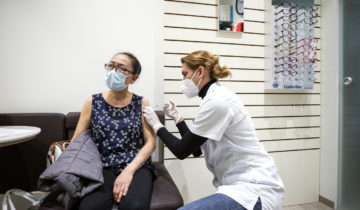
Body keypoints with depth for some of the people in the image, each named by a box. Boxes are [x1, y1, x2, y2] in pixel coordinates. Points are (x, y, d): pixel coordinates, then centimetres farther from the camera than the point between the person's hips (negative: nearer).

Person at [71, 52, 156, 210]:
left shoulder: (141, 104, 5)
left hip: (136, 166, 0)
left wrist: (129, 170, -14)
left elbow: (150, 143, -1)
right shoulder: (93, 102, 8)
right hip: (103, 167, 1)